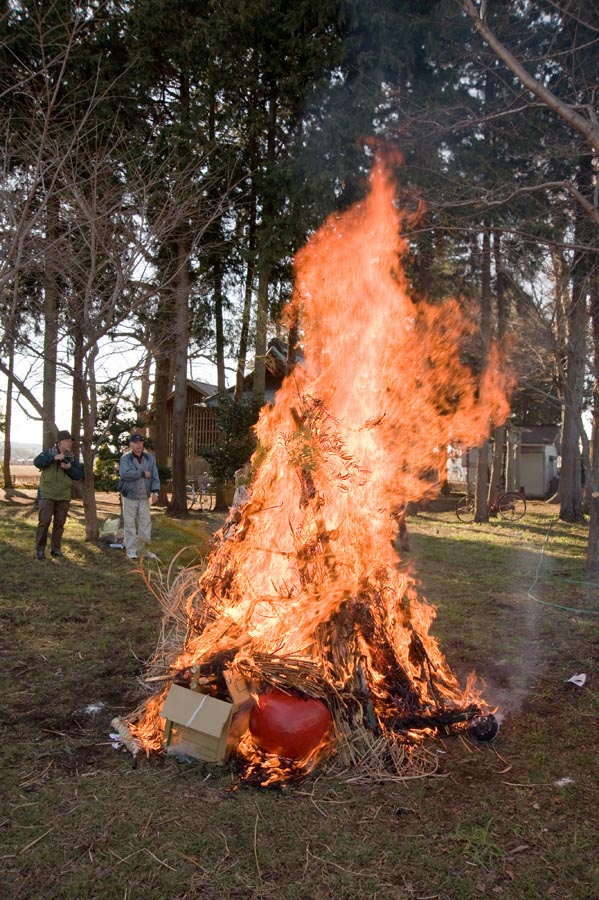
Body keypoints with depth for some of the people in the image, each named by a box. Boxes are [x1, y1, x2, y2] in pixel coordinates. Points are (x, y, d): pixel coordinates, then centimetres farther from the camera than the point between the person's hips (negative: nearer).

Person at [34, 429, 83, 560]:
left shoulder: (72, 458, 7)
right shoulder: (48, 453, -1)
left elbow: (78, 475, 3)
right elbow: (37, 462, -18)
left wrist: (69, 468, -15)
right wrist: (53, 457, -26)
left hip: (63, 496, 4)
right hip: (47, 494, -3)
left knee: (59, 523, 6)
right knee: (44, 521, -9)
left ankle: (55, 549, 15)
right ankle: (40, 548, 2)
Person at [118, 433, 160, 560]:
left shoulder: (150, 458, 5)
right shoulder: (125, 458, -6)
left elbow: (155, 476, 2)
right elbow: (124, 474, -22)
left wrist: (155, 491, -11)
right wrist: (142, 473, -17)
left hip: (144, 497, 3)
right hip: (129, 497, -3)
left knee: (145, 523, 4)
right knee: (130, 524, 2)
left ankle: (140, 548, 19)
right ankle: (131, 551, 10)